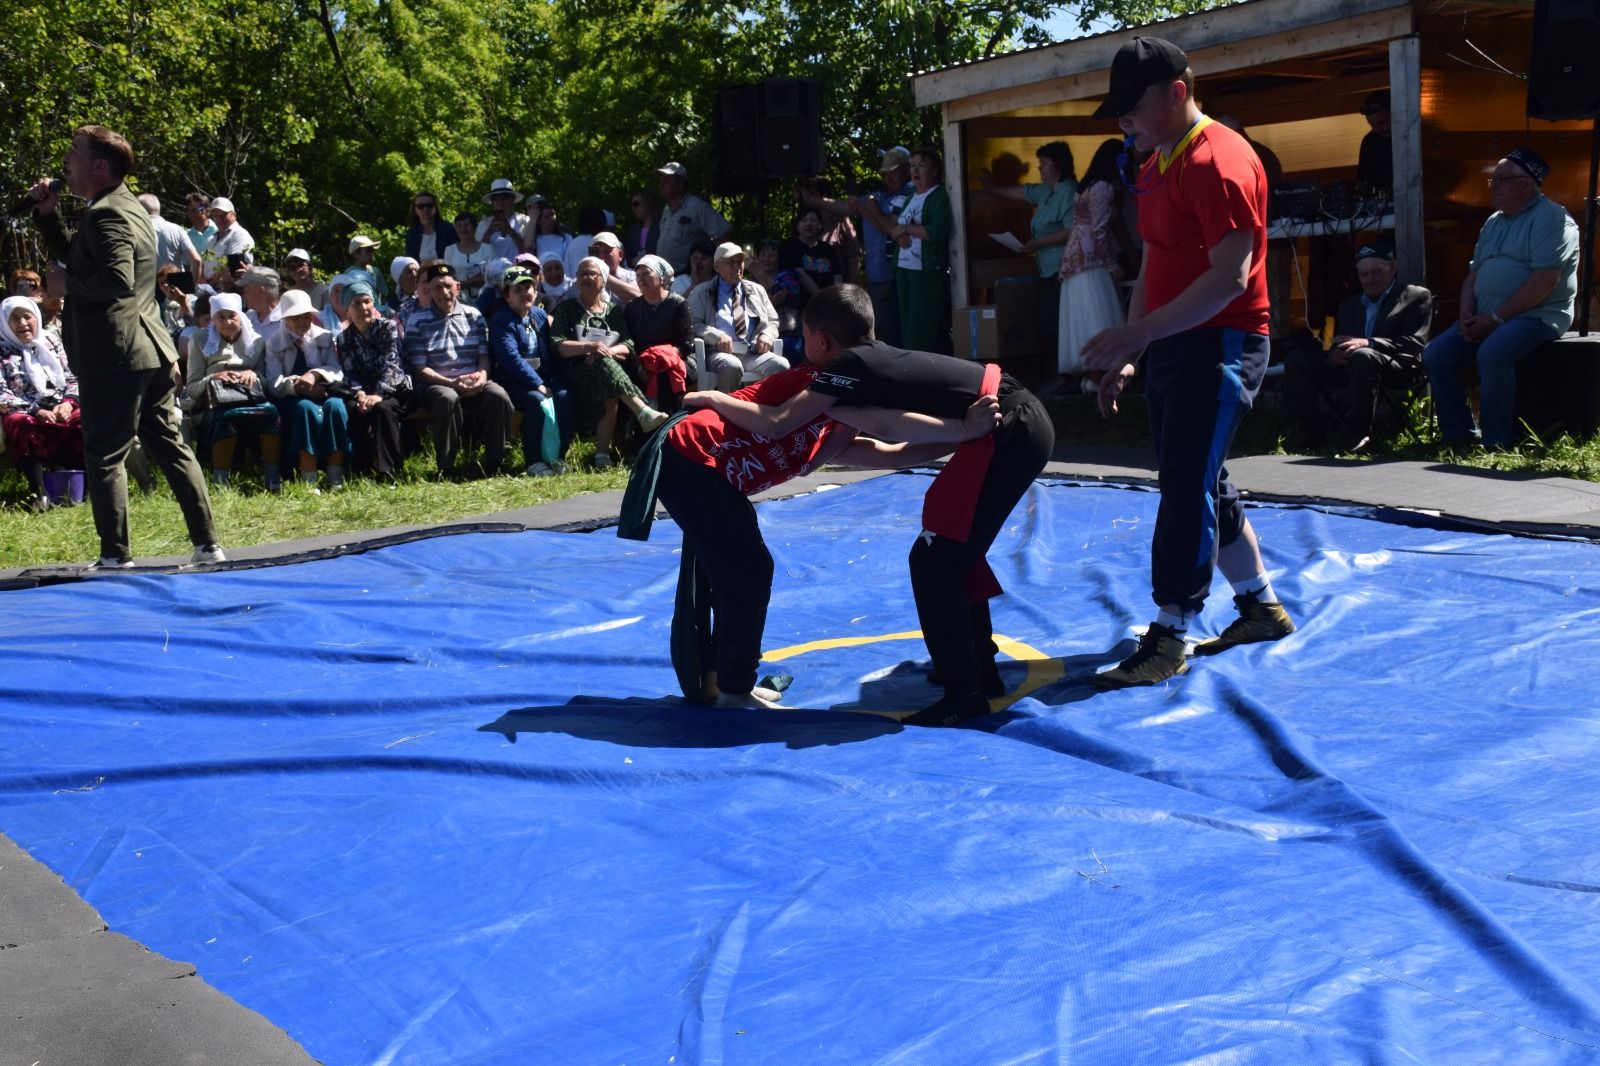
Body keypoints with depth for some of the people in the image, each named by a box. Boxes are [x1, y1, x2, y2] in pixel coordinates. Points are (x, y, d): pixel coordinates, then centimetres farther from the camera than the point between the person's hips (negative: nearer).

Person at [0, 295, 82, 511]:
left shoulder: (51, 343, 18)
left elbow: (73, 379, 16)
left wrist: (68, 402, -7)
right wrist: (36, 411, -16)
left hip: (62, 410, 3)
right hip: (25, 414, -3)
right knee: (21, 425, -39)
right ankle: (40, 492, -45)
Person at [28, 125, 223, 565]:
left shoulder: (106, 215, -14)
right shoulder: (128, 206, 17)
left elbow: (117, 280, -28)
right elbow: (77, 259, 27)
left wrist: (67, 285, -14)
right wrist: (47, 214, 16)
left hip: (113, 355, -10)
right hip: (150, 352, 10)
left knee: (104, 458, -1)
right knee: (171, 448, 11)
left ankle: (116, 557, 1)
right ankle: (207, 544, 13)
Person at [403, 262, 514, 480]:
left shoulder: (473, 315, 15)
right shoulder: (418, 321, 5)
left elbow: (484, 355, 11)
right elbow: (419, 368, -2)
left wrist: (482, 376, -13)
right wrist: (451, 383, -16)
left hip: (473, 383, 3)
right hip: (436, 384, -3)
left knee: (498, 395, -29)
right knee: (448, 398, -38)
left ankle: (493, 462, -16)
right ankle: (446, 468, -26)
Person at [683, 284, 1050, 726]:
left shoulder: (850, 364, -10)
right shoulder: (879, 358, 15)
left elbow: (775, 424, -15)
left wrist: (712, 398, -2)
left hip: (1010, 433, -9)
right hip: (1024, 424, 9)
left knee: (933, 560, -3)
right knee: (954, 552, 22)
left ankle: (965, 695, 3)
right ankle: (978, 668, 32)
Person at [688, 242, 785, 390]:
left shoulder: (757, 290, 26)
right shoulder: (702, 293, 15)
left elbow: (773, 322, 26)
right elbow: (692, 323, 4)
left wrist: (767, 335, 1)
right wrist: (716, 335, -15)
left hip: (754, 353, 3)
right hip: (721, 351, -3)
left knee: (781, 364, -28)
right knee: (731, 365, -39)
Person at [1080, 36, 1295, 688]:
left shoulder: (1220, 162, -16)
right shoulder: (1159, 166, 14)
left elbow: (1230, 276, -24)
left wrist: (1136, 332, -26)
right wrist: (1128, 355, 16)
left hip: (1218, 347, -10)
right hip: (1173, 346, 10)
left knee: (1187, 491, -9)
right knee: (1201, 487, 16)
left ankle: (1168, 640, -2)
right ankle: (1262, 608, 30)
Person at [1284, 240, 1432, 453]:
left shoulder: (1417, 297, 11)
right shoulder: (1349, 306, 28)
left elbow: (1415, 343, -4)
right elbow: (1339, 345, 20)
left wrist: (1367, 343, -20)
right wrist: (1333, 356, -9)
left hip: (1398, 368, -5)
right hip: (1349, 367, 5)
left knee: (1361, 356, -38)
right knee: (1296, 360, -13)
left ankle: (1359, 433, -30)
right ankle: (1308, 431, -15)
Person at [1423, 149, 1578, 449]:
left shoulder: (1550, 218, -7)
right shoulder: (1494, 223, 19)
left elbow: (1545, 281, -18)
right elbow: (1473, 275, 20)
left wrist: (1496, 317, -18)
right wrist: (1467, 316, 0)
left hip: (1536, 316, -8)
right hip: (1486, 320, 8)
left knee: (1492, 353, -34)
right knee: (1435, 355, -10)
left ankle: (1497, 444, -24)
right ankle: (1459, 436, -8)